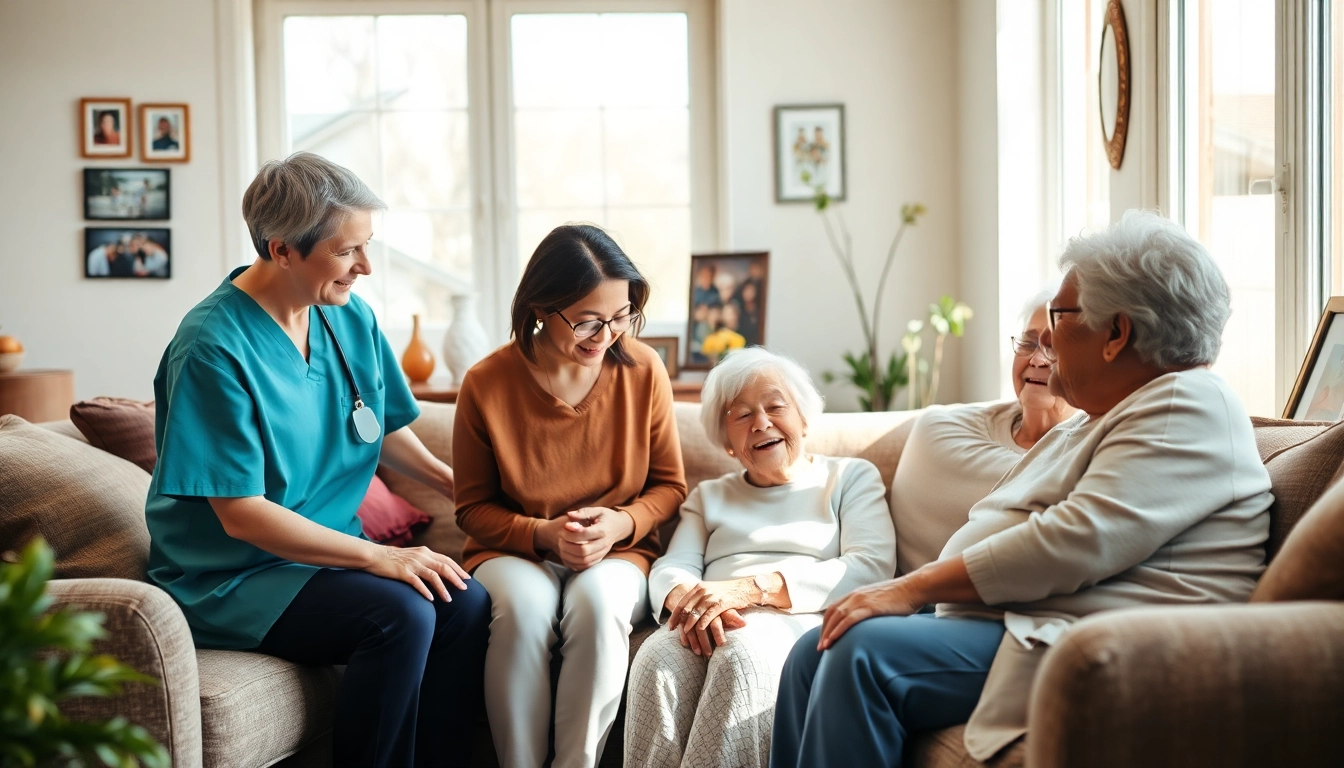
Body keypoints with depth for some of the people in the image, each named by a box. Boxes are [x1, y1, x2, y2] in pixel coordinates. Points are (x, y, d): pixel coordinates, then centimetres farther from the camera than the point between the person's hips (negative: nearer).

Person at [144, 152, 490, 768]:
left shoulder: (351, 319, 3)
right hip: (231, 577, -7)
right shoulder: (213, 348, -19)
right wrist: (379, 557, -23)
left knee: (466, 603, -17)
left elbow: (386, 432, 20)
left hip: (332, 551, 7)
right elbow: (242, 514, -21)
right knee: (400, 614, -28)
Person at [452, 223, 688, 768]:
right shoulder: (486, 384, -9)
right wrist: (542, 535, -16)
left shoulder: (644, 371, -5)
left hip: (617, 555, 1)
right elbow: (474, 507, 2)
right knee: (524, 603, -35)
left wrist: (621, 523, -15)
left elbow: (669, 484, 6)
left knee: (599, 599, -34)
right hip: (516, 553, -1)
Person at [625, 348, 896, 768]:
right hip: (711, 624, 3)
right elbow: (670, 569, 12)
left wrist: (755, 587, -14)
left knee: (744, 652, -37)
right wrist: (690, 597, -16)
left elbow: (871, 568, -1)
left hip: (800, 621, -2)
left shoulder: (851, 477, 18)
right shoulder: (709, 496, 30)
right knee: (656, 658, -33)